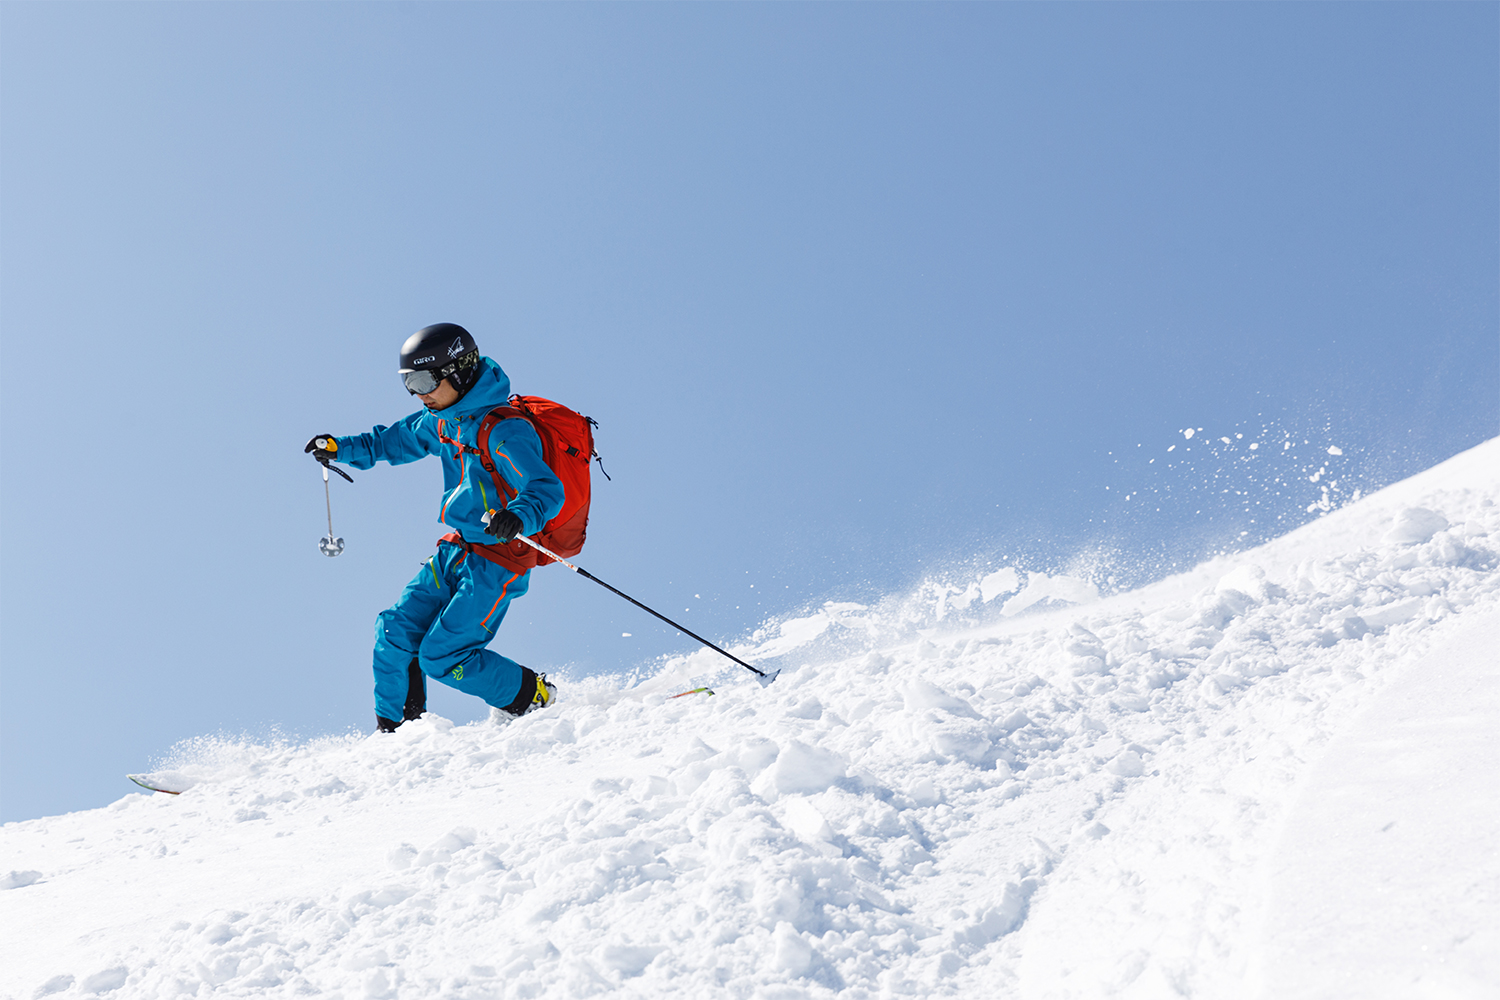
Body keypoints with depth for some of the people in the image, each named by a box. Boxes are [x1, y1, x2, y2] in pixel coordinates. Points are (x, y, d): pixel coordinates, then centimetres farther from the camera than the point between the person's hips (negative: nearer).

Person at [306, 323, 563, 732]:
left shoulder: (504, 431, -22)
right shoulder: (443, 419, 5)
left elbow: (547, 491, -30)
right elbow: (396, 441, 25)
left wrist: (518, 518, -50)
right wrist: (343, 448, 18)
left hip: (496, 561, -8)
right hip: (455, 550, 8)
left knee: (442, 658, -10)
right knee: (395, 631, 3)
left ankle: (532, 696, 9)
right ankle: (395, 731, 16)